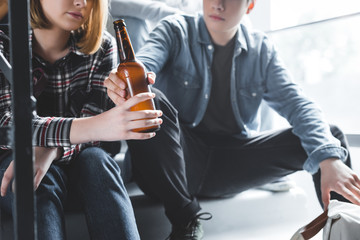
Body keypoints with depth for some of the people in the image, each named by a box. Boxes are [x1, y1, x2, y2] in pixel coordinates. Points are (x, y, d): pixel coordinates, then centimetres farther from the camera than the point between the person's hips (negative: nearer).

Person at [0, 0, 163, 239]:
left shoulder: (101, 47, -5)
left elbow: (92, 119, -11)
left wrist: (51, 151, -35)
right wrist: (92, 127, -41)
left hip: (77, 165, 2)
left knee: (96, 160, -31)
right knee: (42, 181, -34)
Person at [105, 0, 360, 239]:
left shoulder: (261, 49, 5)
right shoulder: (175, 30, -2)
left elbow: (296, 103, -6)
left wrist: (329, 158, -24)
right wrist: (124, 84, -48)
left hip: (234, 163, 2)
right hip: (181, 157, -2)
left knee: (330, 135, -10)